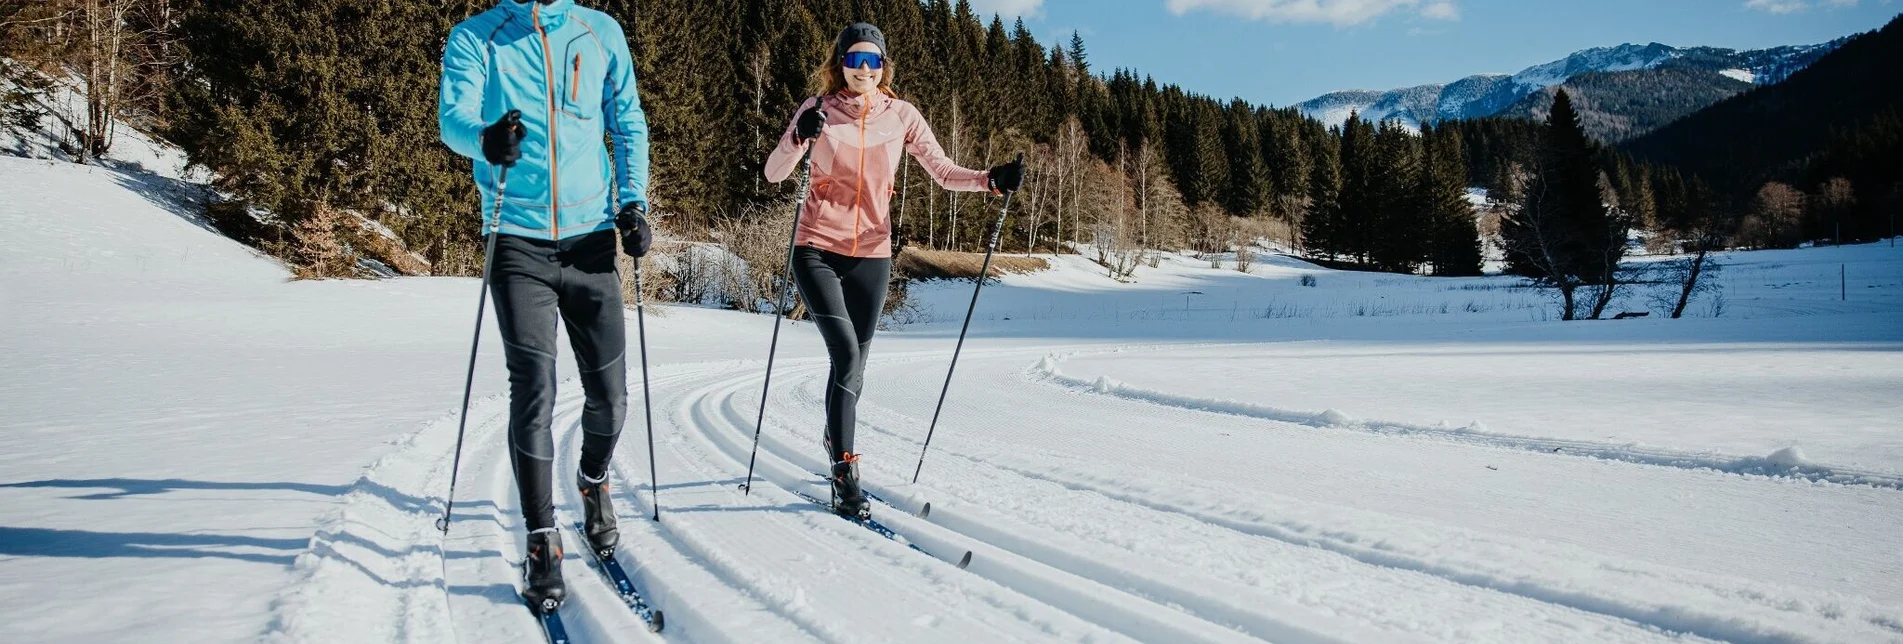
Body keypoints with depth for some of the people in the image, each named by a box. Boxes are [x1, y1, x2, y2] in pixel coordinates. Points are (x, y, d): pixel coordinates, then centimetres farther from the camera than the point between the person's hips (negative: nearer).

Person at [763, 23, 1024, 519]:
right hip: (818, 249, -2)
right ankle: (845, 475, -13)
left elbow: (943, 171, -1)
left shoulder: (901, 115, 2)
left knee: (854, 365, 11)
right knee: (847, 355, -18)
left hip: (872, 254, 3)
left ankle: (835, 444, 39)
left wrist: (992, 179, -17)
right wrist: (799, 138, -28)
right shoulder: (818, 110, -3)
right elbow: (773, 174, -9)